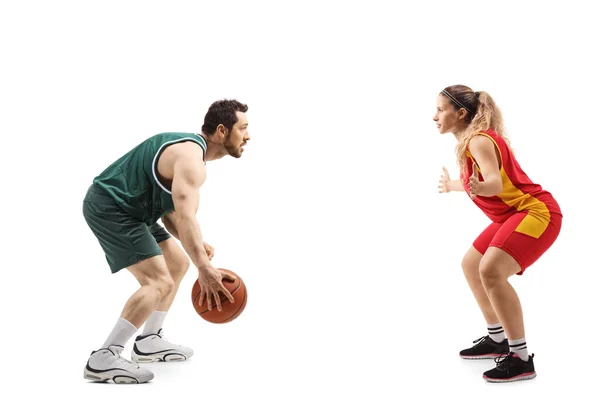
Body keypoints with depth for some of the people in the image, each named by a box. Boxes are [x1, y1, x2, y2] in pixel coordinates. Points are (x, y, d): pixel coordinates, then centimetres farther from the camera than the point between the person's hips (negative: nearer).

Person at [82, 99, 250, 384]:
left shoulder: (191, 150, 12)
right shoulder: (191, 160, -21)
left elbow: (171, 210, 11)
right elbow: (185, 218, -35)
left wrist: (197, 246, -4)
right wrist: (204, 269, -41)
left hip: (124, 207, 11)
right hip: (109, 207, -11)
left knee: (178, 264, 17)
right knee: (160, 282, -20)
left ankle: (149, 341, 22)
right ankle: (103, 360, -18)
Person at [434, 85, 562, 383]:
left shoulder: (478, 140, -19)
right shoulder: (469, 141, 10)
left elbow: (495, 183, -34)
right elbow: (480, 182, 21)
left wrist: (479, 187, -56)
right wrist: (452, 185, 39)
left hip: (537, 212, -11)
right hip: (513, 214, 11)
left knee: (491, 271, -28)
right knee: (471, 265, 17)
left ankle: (521, 359, -18)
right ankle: (497, 340, 27)